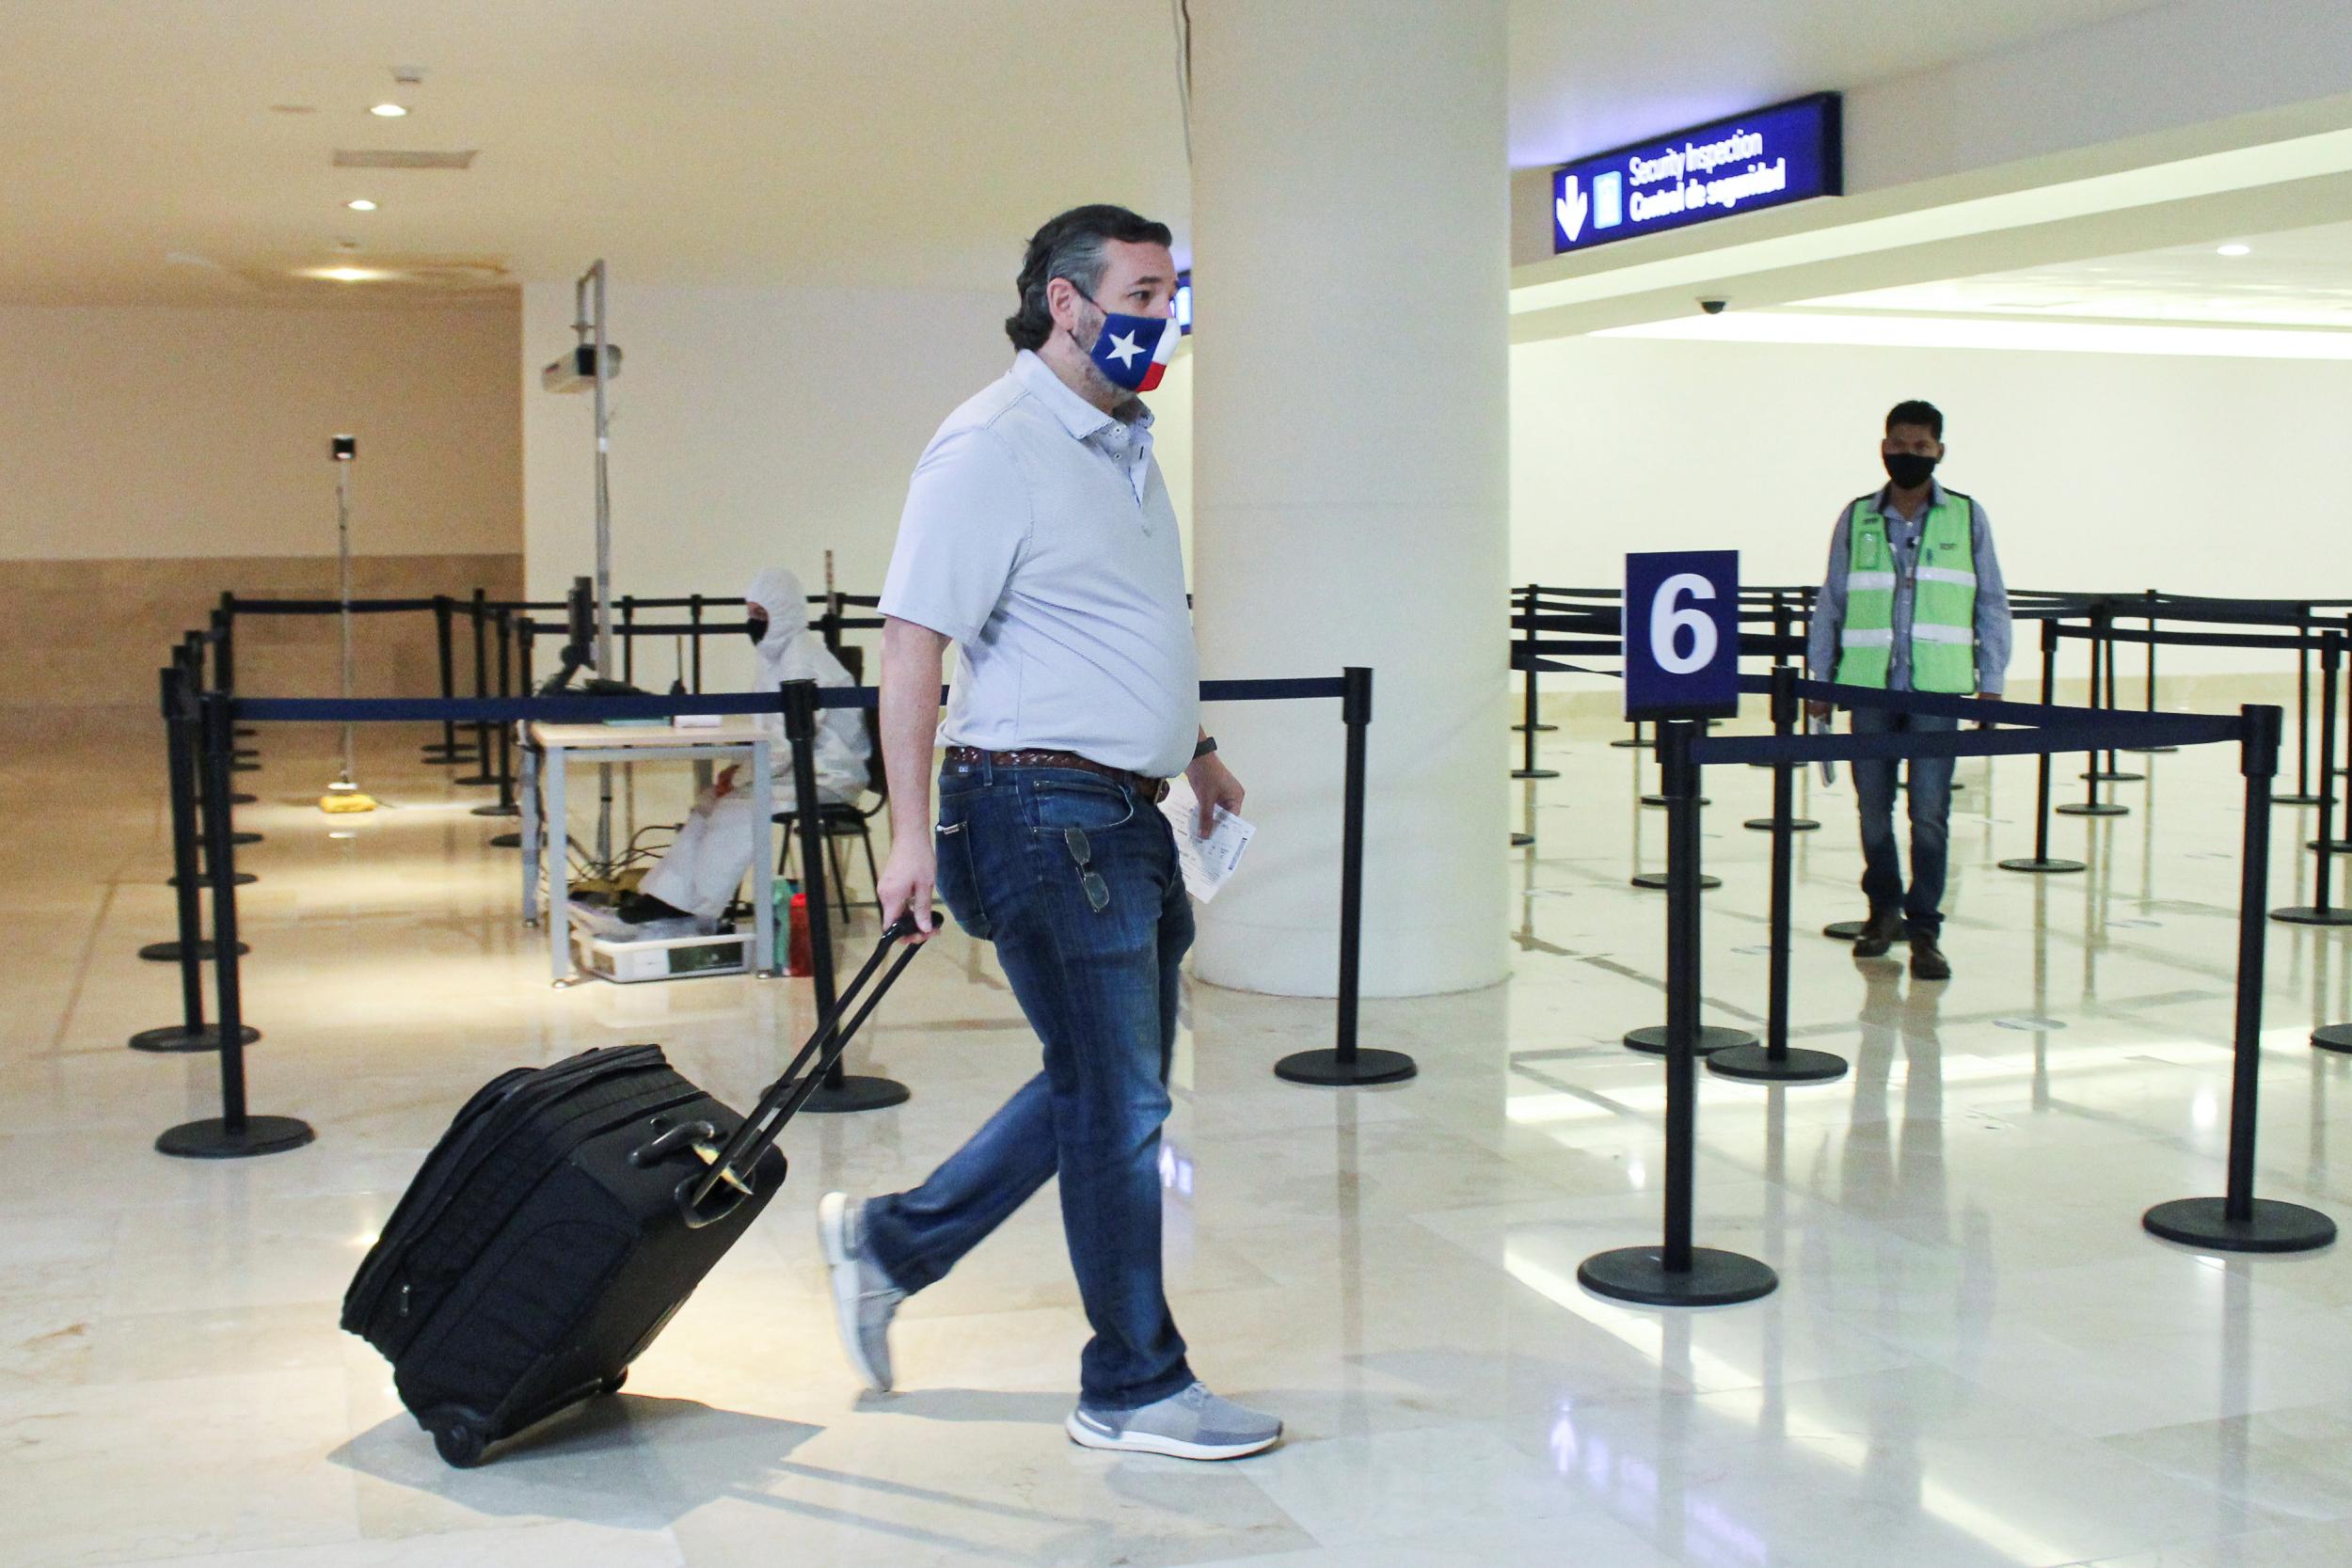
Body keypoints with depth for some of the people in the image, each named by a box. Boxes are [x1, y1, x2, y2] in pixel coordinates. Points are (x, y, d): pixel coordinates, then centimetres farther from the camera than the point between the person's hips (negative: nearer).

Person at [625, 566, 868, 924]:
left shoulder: (805, 661, -20)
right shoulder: (777, 654, 13)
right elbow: (770, 729, 18)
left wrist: (740, 776, -17)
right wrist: (739, 769, 3)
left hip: (828, 775, -10)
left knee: (738, 806, -21)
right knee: (712, 798, 1)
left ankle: (697, 906, -10)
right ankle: (669, 895, 0)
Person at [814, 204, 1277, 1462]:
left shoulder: (1125, 443, 16)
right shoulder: (993, 449, -13)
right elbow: (913, 644, -17)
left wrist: (1192, 748, 27)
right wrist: (912, 835, -22)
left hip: (1123, 813, 10)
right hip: (1044, 805, -10)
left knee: (1105, 1089, 16)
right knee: (1115, 1104, 0)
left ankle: (890, 1241, 29)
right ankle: (1134, 1388, 15)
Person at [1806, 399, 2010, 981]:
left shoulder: (1967, 517, 6)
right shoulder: (1856, 518, 8)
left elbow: (1991, 605, 9)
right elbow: (1831, 602, 12)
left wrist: (1991, 683, 3)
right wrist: (1820, 681, 8)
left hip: (1938, 689, -2)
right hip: (1868, 686, 2)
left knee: (1930, 810, -5)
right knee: (1873, 804, 8)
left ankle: (1923, 930, 3)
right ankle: (1884, 908, 26)